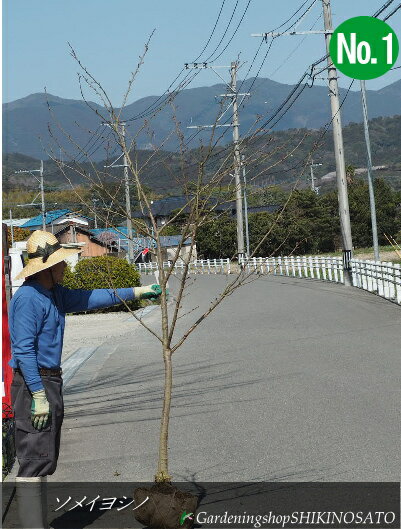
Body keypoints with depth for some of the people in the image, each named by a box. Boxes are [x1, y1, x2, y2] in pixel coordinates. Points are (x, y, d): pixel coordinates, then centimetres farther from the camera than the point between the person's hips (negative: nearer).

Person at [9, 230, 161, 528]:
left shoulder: (56, 294, 13)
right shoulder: (27, 298, -17)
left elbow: (90, 299, 22)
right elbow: (24, 350, -21)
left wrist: (136, 292, 20)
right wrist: (39, 396, -23)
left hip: (51, 381, 10)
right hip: (33, 384, -10)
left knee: (45, 460, 15)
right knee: (34, 459, -8)